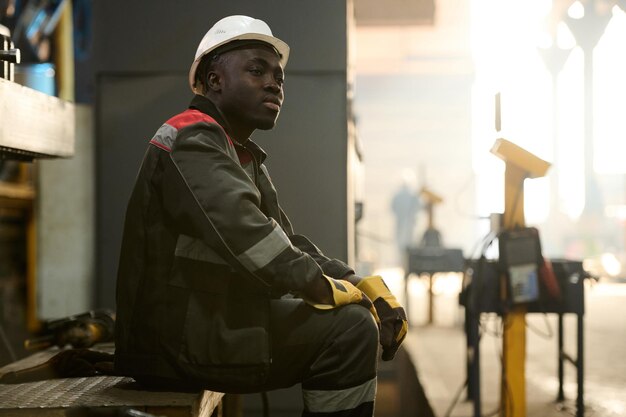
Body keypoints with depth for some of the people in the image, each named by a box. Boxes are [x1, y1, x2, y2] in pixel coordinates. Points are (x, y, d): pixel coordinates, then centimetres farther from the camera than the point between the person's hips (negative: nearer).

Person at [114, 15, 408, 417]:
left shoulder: (247, 158, 19)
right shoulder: (191, 139, -12)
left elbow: (288, 244, 14)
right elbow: (243, 232, -27)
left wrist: (367, 288, 1)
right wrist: (323, 287, -18)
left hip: (212, 319, 10)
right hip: (177, 335, -10)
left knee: (354, 318, 12)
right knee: (349, 328, -18)